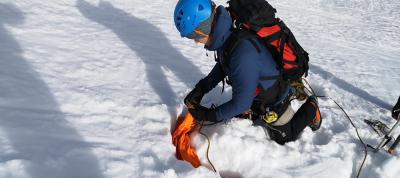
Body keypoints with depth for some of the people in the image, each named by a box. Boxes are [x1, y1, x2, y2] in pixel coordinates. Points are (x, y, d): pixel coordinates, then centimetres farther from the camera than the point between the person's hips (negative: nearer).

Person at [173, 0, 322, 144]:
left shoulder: (243, 55, -43)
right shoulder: (227, 32, -18)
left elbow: (241, 103, -31)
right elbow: (223, 65, 3)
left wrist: (209, 115, -20)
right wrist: (201, 88, -7)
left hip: (273, 102, -7)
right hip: (254, 92, 7)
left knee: (284, 137, 18)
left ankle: (310, 108, 32)